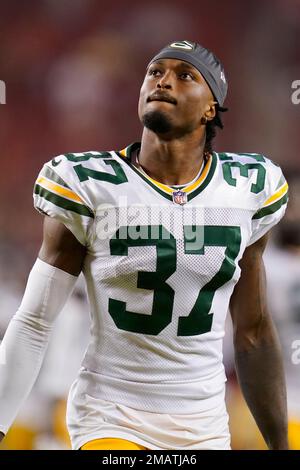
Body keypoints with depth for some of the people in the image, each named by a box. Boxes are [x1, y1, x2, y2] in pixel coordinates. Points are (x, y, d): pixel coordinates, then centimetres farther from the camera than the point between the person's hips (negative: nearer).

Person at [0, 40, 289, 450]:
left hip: (205, 428, 3)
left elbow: (253, 331, 10)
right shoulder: (89, 186, -7)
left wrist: (280, 444, 12)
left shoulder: (247, 190, 2)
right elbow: (33, 324, -6)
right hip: (111, 423, -3)